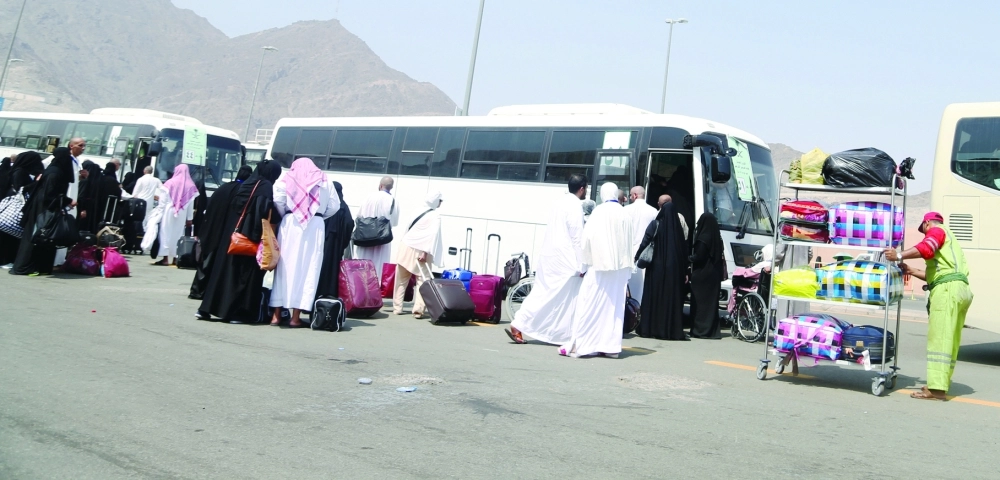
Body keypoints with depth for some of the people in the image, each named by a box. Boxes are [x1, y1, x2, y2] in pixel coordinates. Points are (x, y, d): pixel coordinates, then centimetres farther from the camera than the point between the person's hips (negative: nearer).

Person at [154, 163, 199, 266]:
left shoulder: (170, 183, -3)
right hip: (182, 213, 2)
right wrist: (189, 218, 6)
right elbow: (191, 204, 2)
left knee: (166, 233, 1)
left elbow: (163, 200, -4)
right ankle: (174, 257, 2)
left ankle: (166, 258, -3)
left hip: (169, 211, -2)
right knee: (177, 234, 6)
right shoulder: (191, 185, 2)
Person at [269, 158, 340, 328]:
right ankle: (295, 317, -2)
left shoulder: (287, 177, 9)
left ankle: (277, 315, 4)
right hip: (315, 226, 0)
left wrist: (284, 215, 13)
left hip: (290, 224, 0)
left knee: (285, 266, 5)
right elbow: (334, 206, 6)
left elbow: (278, 201, -3)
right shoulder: (324, 180, 13)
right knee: (307, 269, 1)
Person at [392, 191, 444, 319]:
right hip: (420, 251, -4)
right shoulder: (436, 216, -6)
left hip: (406, 247, 5)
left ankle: (397, 307, 15)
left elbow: (407, 229, 13)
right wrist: (425, 252, -19)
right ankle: (418, 309, -11)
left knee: (401, 280, 12)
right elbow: (433, 235, -16)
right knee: (422, 281, 1)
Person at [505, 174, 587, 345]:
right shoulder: (574, 205, -11)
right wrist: (580, 265, -12)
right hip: (563, 259, -8)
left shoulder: (561, 201, 15)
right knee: (568, 298, 1)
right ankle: (566, 336, 7)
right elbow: (577, 238, -14)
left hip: (549, 256, 8)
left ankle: (517, 326, 6)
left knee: (541, 293, 9)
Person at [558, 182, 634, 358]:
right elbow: (628, 243, 12)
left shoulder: (599, 211, -7)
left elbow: (589, 237, -8)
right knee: (615, 305, 9)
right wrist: (626, 267, 17)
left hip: (600, 265, -5)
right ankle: (611, 346, 9)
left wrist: (584, 262, 1)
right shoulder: (624, 215, 8)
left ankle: (577, 345, -3)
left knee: (589, 304, -2)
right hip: (620, 267, 5)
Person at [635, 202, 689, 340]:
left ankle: (650, 328, 5)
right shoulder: (677, 226, 2)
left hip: (657, 267, -2)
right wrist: (684, 270, 8)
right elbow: (684, 249, 3)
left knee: (654, 296, 5)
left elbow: (644, 243, -12)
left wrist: (635, 258, -3)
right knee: (673, 297, 7)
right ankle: (673, 329, 7)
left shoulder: (656, 225, -5)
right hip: (674, 268, 2)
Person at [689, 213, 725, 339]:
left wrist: (688, 258, 1)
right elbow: (719, 256, 11)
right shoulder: (717, 237, 9)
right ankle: (712, 330, 14)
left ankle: (700, 330, -1)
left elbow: (698, 257, -16)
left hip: (702, 275, -8)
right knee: (711, 302, 11)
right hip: (714, 274, 8)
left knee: (700, 302, -2)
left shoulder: (703, 238, -15)